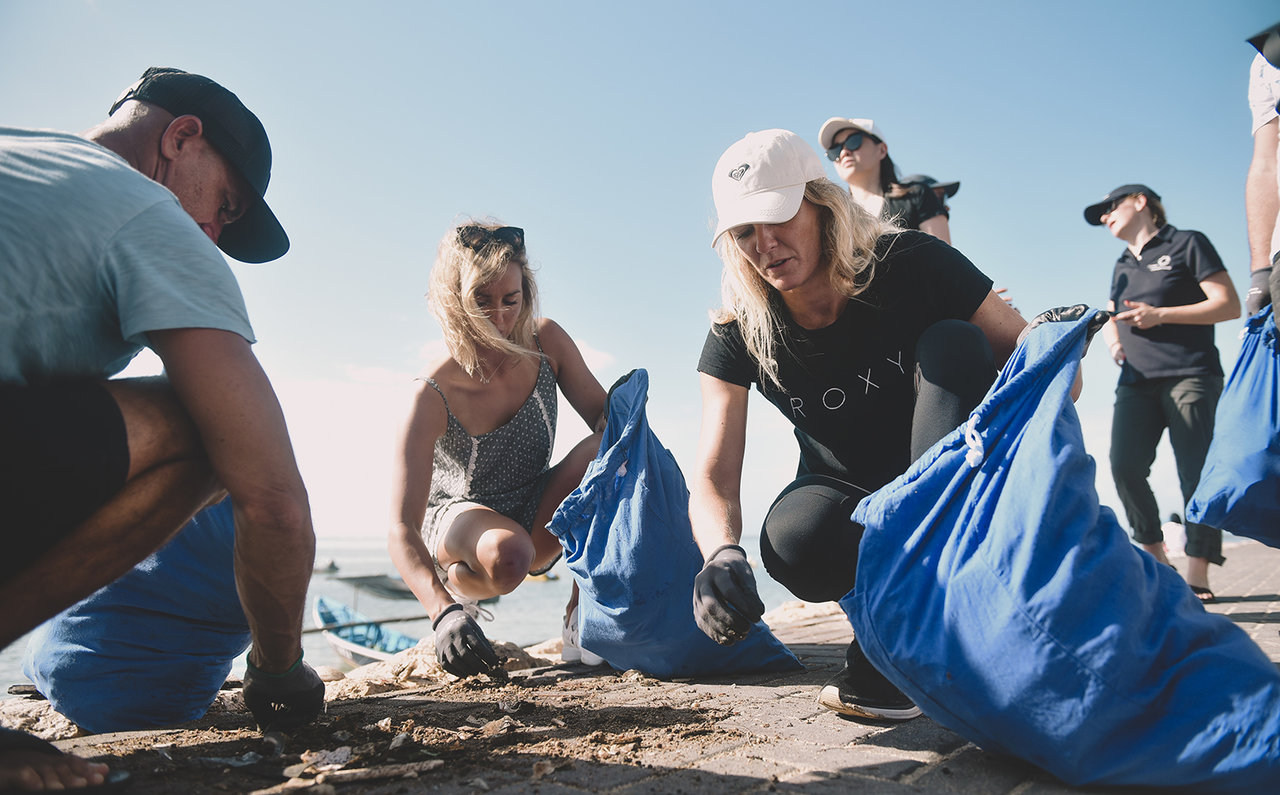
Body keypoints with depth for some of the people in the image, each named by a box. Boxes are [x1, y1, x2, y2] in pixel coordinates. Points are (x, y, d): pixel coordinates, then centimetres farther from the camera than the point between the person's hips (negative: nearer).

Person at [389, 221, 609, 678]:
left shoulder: (546, 343, -16)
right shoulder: (435, 396, -29)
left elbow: (604, 417, -8)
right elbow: (402, 528, -33)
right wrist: (443, 612, -50)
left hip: (538, 524, 4)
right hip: (459, 518, -4)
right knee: (506, 557, -40)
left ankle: (582, 614, -15)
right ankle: (460, 583, 0)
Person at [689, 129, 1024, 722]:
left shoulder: (909, 264, -17)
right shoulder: (739, 331, -13)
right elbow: (713, 480, -20)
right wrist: (722, 556, -42)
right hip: (849, 496, 0)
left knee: (952, 345, -28)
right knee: (794, 540, -36)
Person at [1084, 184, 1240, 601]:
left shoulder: (1187, 244, 6)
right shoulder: (1122, 266, 25)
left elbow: (1229, 305, -1)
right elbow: (1112, 319, 33)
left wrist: (1161, 314, -11)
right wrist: (1112, 339, 9)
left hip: (1190, 375, -5)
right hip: (1136, 382, 5)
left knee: (1196, 473, -10)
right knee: (1125, 467, -13)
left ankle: (1197, 575, -7)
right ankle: (1156, 558, 0)